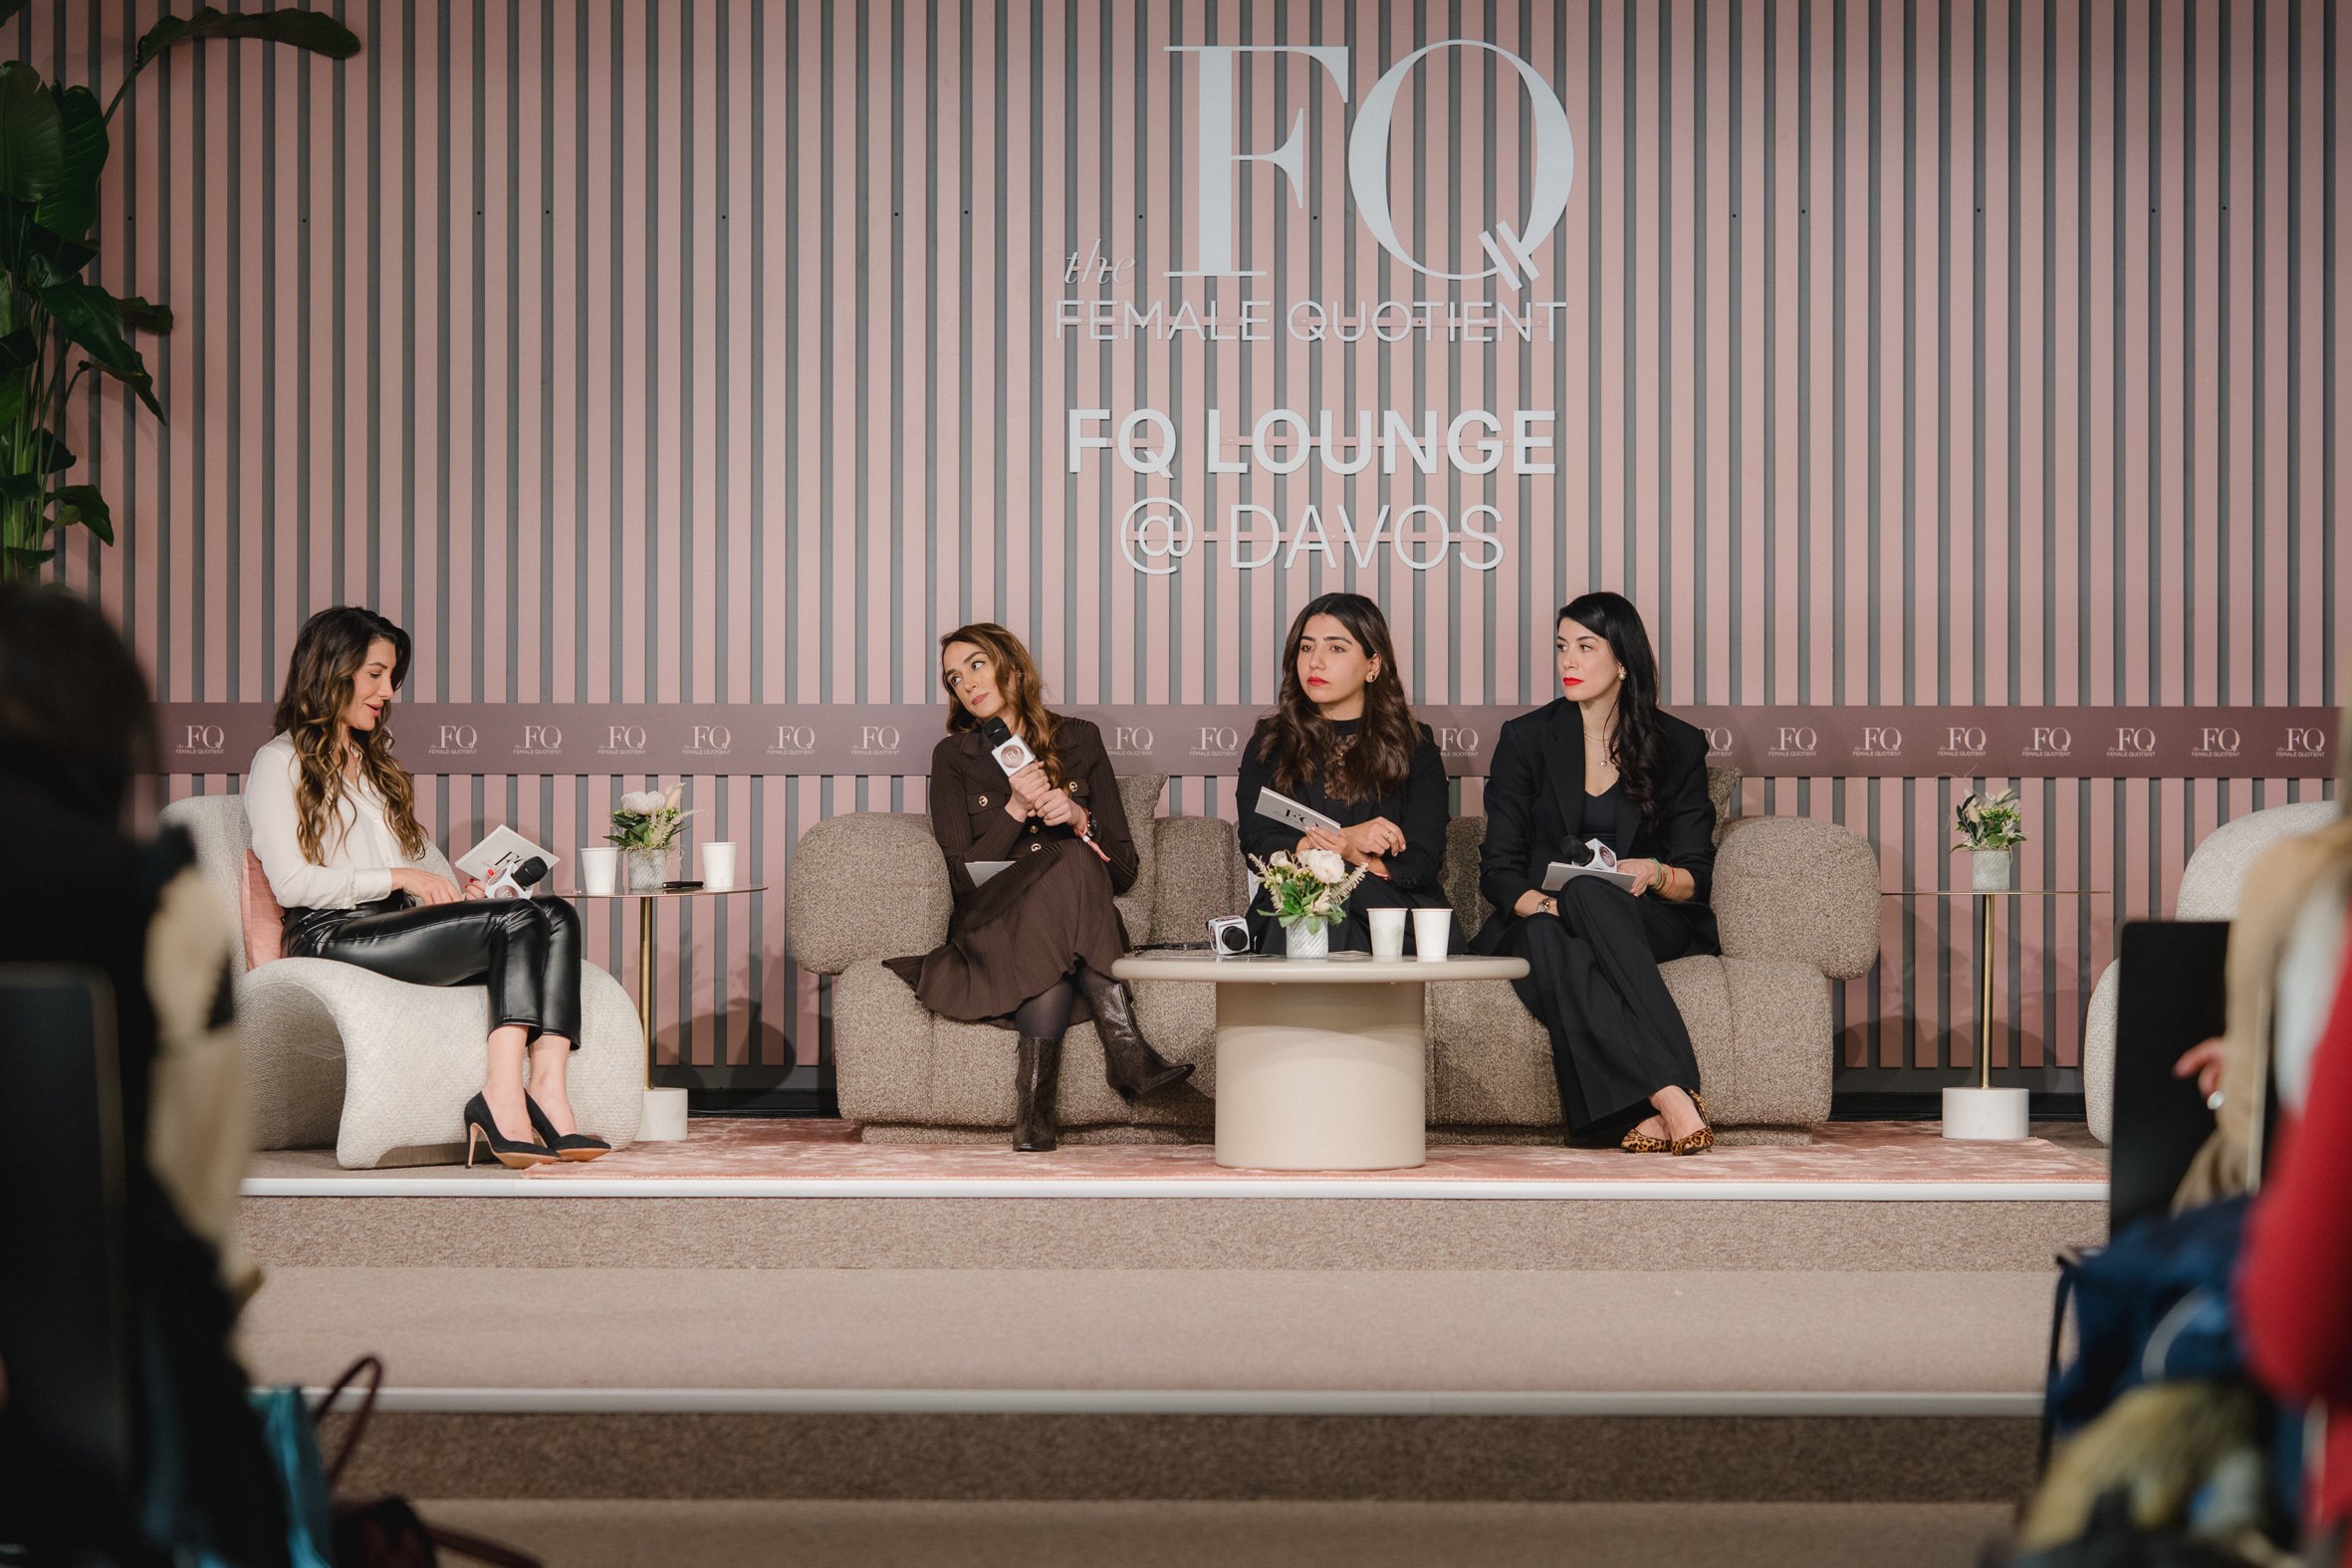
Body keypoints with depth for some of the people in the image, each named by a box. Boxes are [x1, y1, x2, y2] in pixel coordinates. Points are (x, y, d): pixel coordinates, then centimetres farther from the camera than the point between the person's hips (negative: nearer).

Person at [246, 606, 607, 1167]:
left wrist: (452, 894, 6)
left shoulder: (376, 766, 32)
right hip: (329, 938, -7)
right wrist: (398, 877, -9)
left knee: (555, 916, -22)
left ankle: (546, 1089, -40)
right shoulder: (279, 763, 7)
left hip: (396, 927, 7)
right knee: (518, 922, -30)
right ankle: (503, 1096, -42)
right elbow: (291, 884, -6)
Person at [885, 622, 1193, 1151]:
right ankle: (1127, 1050, -44)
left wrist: (1079, 820, -10)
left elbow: (1124, 869, 10)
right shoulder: (954, 756, 11)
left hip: (1078, 931, 2)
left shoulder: (1079, 741, 14)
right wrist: (1016, 809, -12)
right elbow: (962, 878, 1)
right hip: (993, 926, -1)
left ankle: (1033, 1109, -43)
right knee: (1069, 863, -33)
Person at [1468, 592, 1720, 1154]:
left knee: (1590, 893, -37)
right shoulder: (1526, 738, 8)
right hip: (1539, 923, 0)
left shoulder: (1680, 746, 8)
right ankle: (1666, 1098, -51)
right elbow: (1498, 869, 3)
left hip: (1649, 924, 0)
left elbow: (1696, 879, 7)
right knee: (1549, 936, -38)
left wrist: (1655, 873, -17)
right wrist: (1539, 903, -19)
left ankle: (1642, 1113, -47)